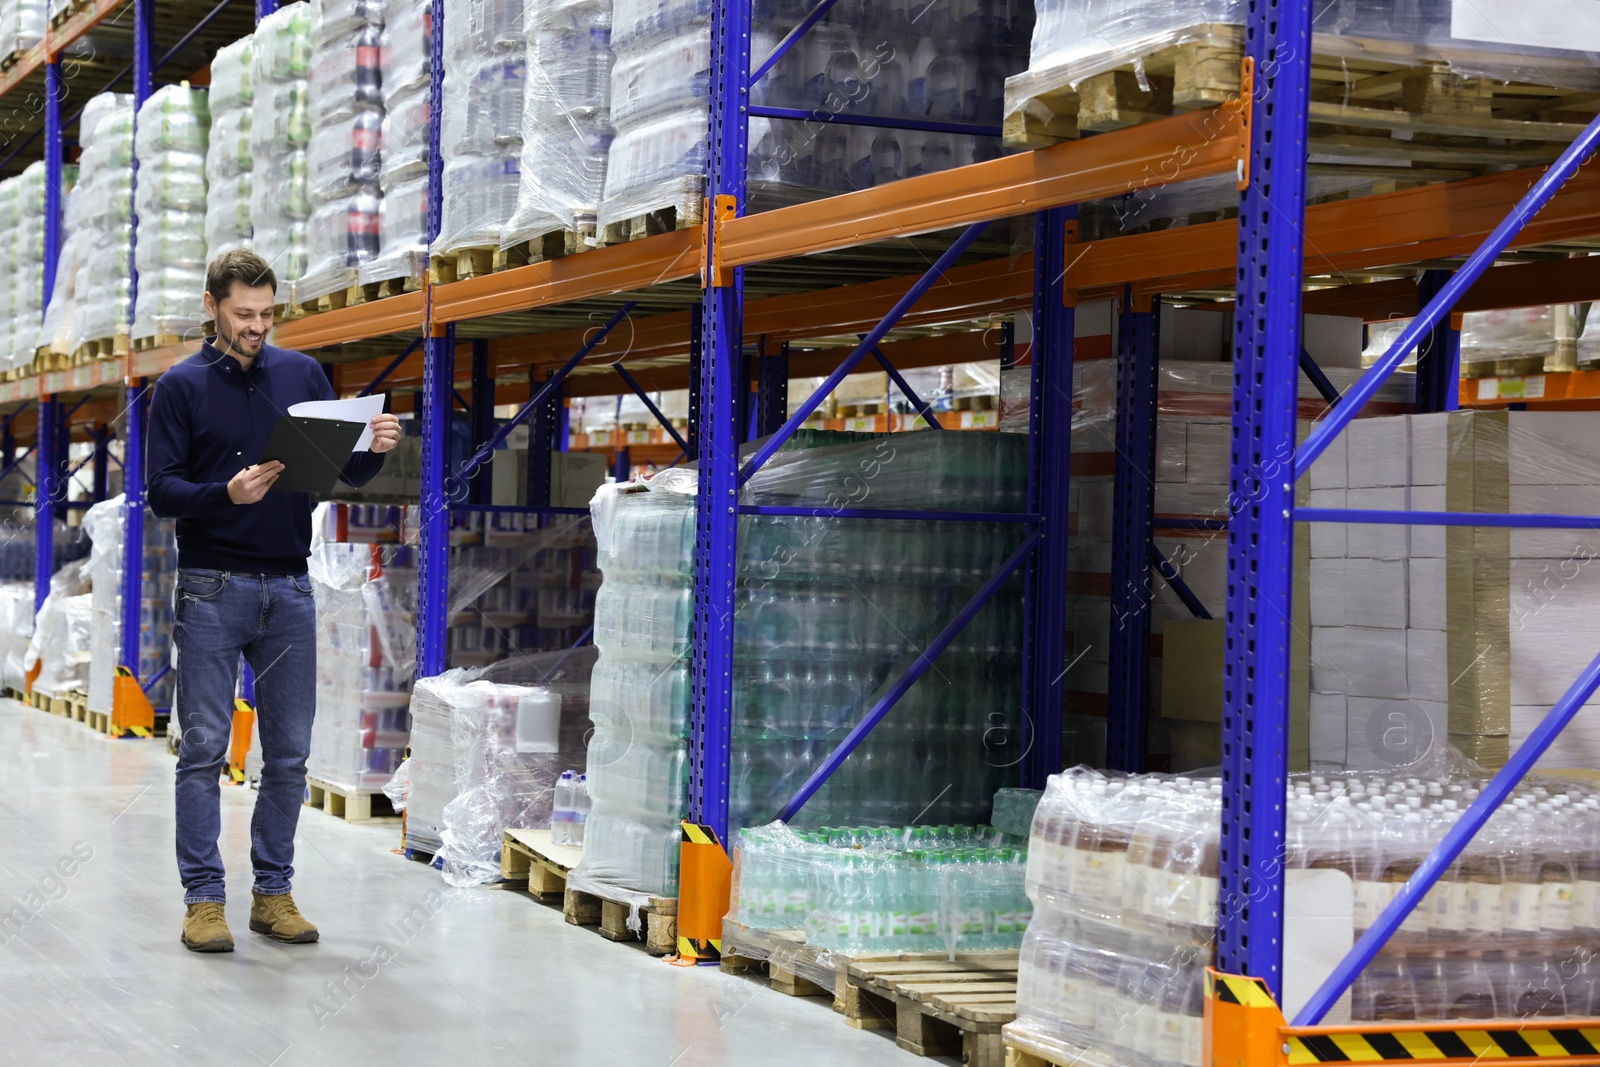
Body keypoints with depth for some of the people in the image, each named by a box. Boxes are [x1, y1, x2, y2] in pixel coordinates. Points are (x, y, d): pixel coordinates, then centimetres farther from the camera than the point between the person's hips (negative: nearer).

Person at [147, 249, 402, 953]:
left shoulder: (302, 374, 9)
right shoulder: (181, 386, 0)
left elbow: (347, 470, 9)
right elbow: (161, 490, -5)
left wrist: (376, 447, -13)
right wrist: (226, 494, -23)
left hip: (289, 590, 3)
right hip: (211, 590, -3)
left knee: (289, 752, 5)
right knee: (204, 749, -2)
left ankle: (273, 891, 14)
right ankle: (203, 896, 4)